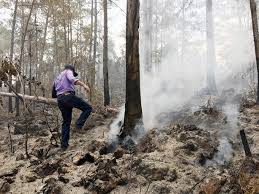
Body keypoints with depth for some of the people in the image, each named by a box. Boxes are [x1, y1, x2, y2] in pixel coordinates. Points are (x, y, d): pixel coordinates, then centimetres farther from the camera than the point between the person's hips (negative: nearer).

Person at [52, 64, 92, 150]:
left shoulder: (57, 78, 34)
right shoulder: (68, 71, 13)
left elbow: (53, 95, 33)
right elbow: (72, 79, -14)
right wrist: (83, 84, -26)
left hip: (60, 100, 8)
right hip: (68, 96, -7)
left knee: (66, 121, 14)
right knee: (88, 108, 0)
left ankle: (64, 144, 12)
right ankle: (79, 124, -18)